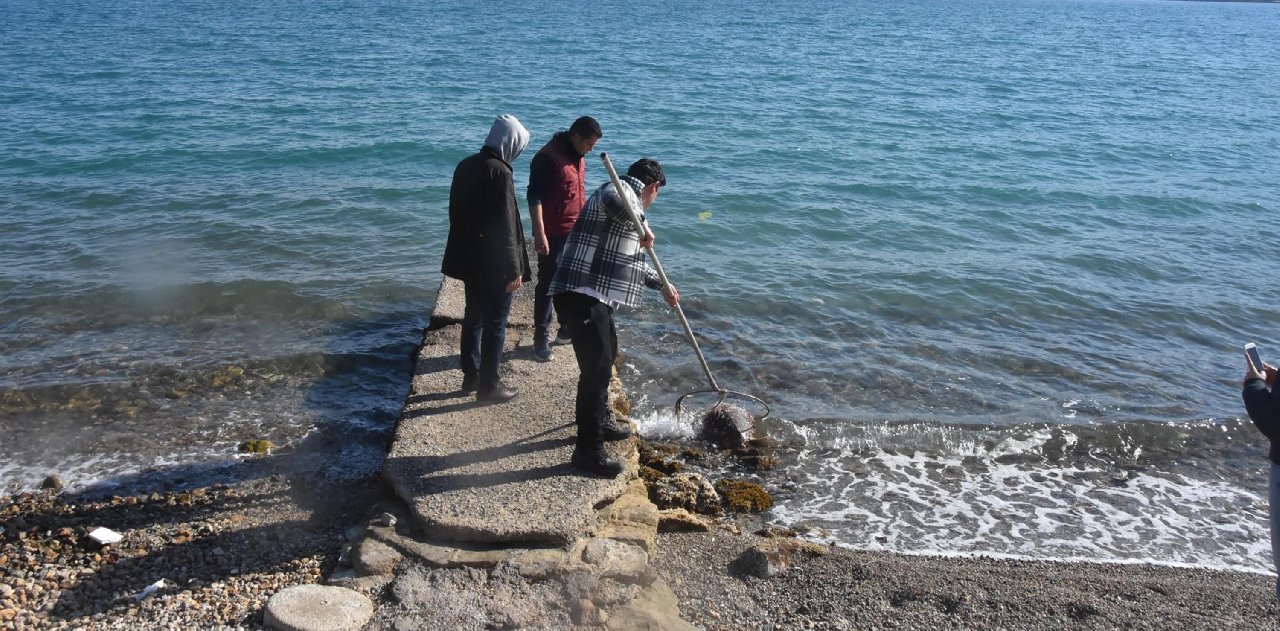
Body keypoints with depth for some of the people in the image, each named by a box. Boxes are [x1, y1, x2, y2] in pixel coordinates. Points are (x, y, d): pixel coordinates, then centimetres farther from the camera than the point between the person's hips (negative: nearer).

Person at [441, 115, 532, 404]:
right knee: (495, 323, 2)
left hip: (468, 259, 8)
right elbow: (505, 226, -20)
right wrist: (514, 269, -15)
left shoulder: (466, 165, 7)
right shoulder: (499, 172, -19)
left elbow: (456, 211, 15)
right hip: (493, 264, -8)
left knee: (473, 317, 18)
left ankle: (471, 376, 28)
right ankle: (488, 386, 9)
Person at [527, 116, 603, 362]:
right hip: (553, 234, -9)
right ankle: (541, 338, 6)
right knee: (547, 285, -1)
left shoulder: (578, 157, 11)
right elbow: (534, 197, -21)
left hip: (576, 232, 9)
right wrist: (539, 234, -26)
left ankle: (568, 329, 31)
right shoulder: (547, 157, -17)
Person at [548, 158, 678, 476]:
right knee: (597, 366, -9)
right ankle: (588, 450, -2)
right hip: (581, 294, -11)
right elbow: (612, 199, -36)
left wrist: (662, 285, 40)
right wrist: (641, 225, -24)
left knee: (606, 354, 25)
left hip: (594, 297, 11)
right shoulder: (623, 190, -7)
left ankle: (600, 422, 43)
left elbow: (632, 259, 35)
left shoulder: (625, 197, 25)